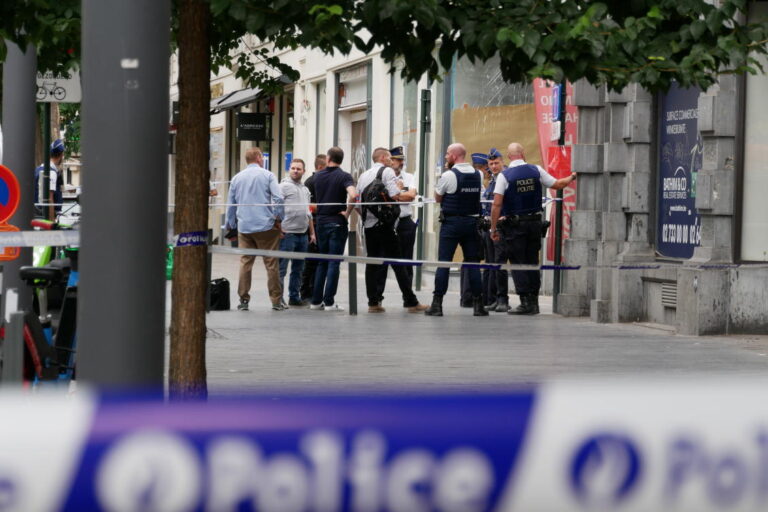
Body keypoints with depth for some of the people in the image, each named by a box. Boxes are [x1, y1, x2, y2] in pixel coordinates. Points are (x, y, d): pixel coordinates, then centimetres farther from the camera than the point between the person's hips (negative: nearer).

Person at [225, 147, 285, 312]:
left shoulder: (237, 178, 12)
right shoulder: (267, 176, 0)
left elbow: (230, 204, 16)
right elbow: (278, 198, -11)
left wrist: (231, 225, 25)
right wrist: (278, 219, 0)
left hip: (244, 227, 3)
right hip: (266, 225, -3)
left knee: (245, 263, 6)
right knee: (271, 263, 1)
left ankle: (243, 300, 4)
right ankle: (276, 301, 2)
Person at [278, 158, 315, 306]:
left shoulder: (305, 189, 19)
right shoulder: (284, 186, -4)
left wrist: (312, 232, 22)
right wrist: (279, 228, -20)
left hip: (303, 234, 8)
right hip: (288, 233, -8)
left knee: (298, 268, 11)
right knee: (282, 267, -5)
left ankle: (294, 297, 18)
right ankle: (278, 298, -3)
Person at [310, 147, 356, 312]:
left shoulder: (318, 176, 5)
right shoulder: (344, 176, -10)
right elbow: (353, 195, -26)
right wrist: (347, 212, -13)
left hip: (321, 221, 4)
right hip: (337, 222, -4)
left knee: (322, 262, 14)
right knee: (334, 263, -1)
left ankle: (316, 301, 12)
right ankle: (329, 302, -3)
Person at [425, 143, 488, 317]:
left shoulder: (448, 175, -10)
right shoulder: (478, 174, 5)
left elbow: (438, 198, 1)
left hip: (451, 222, -4)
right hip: (472, 221, 5)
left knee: (443, 262, -2)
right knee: (473, 263, 8)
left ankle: (437, 304, -4)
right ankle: (478, 304, 6)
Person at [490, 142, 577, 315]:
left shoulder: (504, 175, -9)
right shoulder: (536, 171, 1)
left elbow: (497, 204, -14)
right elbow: (558, 185, 11)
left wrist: (493, 227, -8)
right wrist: (572, 177, 30)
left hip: (514, 224, -4)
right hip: (534, 221, 4)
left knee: (518, 263, 0)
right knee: (532, 263, 12)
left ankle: (525, 303, -5)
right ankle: (534, 302, 14)